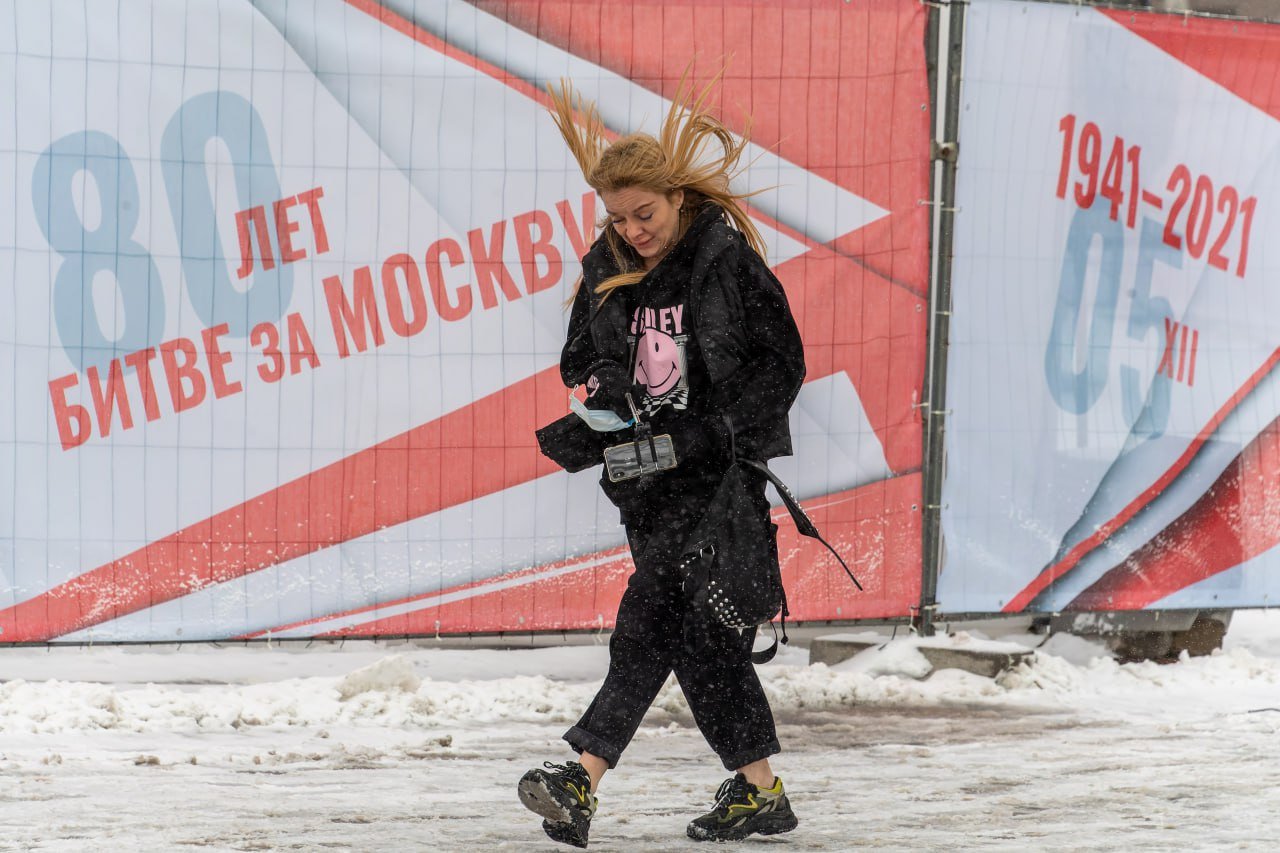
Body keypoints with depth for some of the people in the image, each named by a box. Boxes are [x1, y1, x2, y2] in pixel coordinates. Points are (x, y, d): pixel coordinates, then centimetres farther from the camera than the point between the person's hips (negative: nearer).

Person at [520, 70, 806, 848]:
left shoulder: (729, 259, -10)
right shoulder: (608, 268, 7)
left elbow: (782, 365, -8)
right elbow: (588, 355, 16)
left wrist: (718, 433, -19)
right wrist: (607, 388, -8)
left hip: (719, 467, -6)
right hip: (646, 470, 6)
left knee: (654, 615, -15)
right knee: (698, 631, 6)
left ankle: (584, 779, -23)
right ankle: (760, 790, 14)